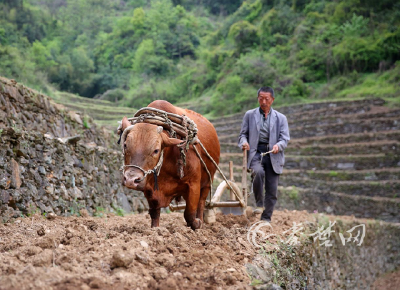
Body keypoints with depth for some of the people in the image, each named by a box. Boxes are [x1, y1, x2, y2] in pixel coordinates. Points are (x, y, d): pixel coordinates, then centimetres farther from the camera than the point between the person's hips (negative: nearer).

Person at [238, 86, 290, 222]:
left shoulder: (281, 118, 13)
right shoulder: (249, 115, 13)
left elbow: (285, 138, 6)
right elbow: (243, 133, 14)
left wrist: (278, 145, -17)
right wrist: (244, 142, -10)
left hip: (273, 155, 2)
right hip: (255, 153, -2)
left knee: (272, 190, 0)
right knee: (259, 172, -33)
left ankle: (266, 219, 13)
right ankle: (259, 204, -15)